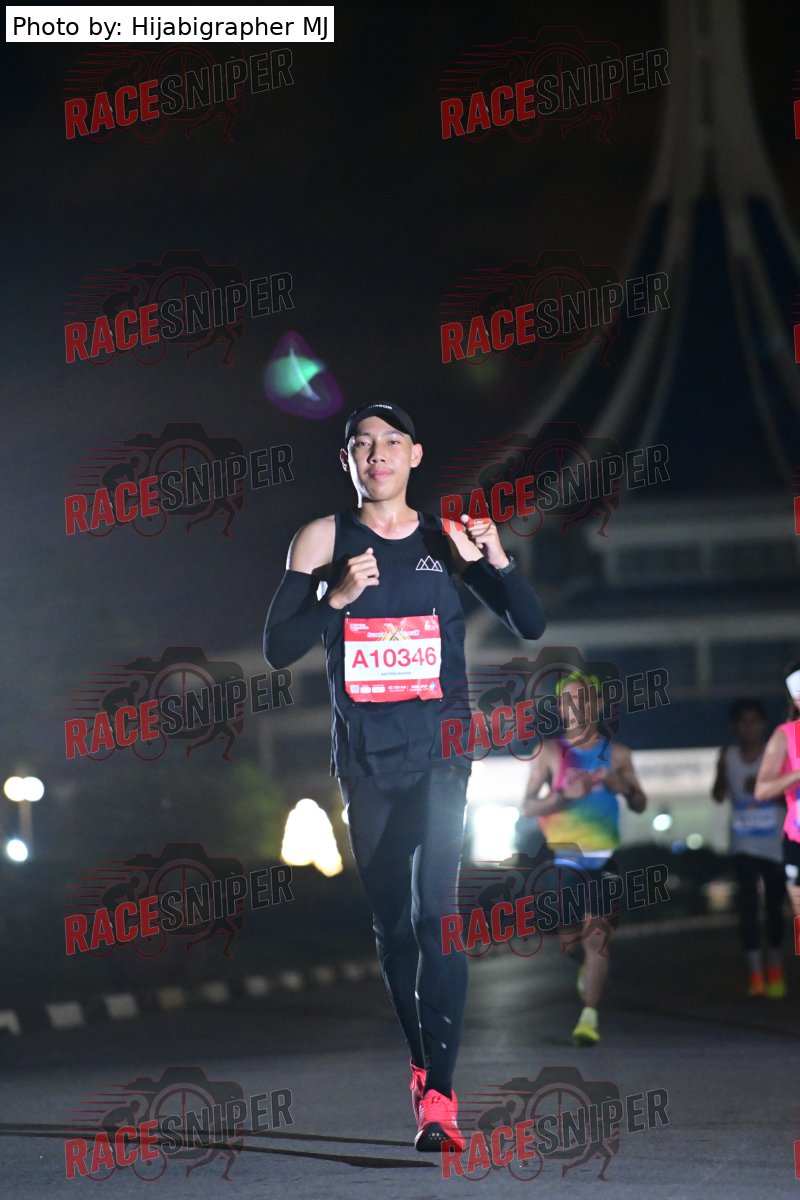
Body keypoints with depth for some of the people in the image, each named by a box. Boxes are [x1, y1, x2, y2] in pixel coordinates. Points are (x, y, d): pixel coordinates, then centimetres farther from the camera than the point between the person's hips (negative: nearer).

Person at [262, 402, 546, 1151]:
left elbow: (530, 626, 0)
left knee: (436, 909, -15)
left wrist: (496, 561, -18)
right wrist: (338, 598, -18)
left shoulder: (449, 538, 2)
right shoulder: (323, 540, 3)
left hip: (442, 747, -2)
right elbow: (276, 649, -2)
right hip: (365, 752, 2)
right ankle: (423, 1067, 26)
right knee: (390, 920, 9)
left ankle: (438, 1096, -20)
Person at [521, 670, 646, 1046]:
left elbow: (640, 805, 15)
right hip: (564, 857, 0)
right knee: (569, 936, 6)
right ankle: (588, 967, 41)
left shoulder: (616, 754, 8)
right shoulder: (550, 752, 3)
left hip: (604, 859, 0)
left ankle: (590, 1015, -11)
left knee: (597, 934, -12)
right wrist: (566, 794, -18)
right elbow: (527, 806, -1)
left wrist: (625, 788, -8)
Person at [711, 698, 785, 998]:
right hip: (743, 843, 0)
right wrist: (722, 771, -22)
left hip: (773, 843, 0)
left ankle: (775, 970, 25)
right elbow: (718, 796, -4)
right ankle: (755, 974, -15)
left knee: (773, 904, 9)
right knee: (747, 903, -12)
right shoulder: (728, 757, 1)